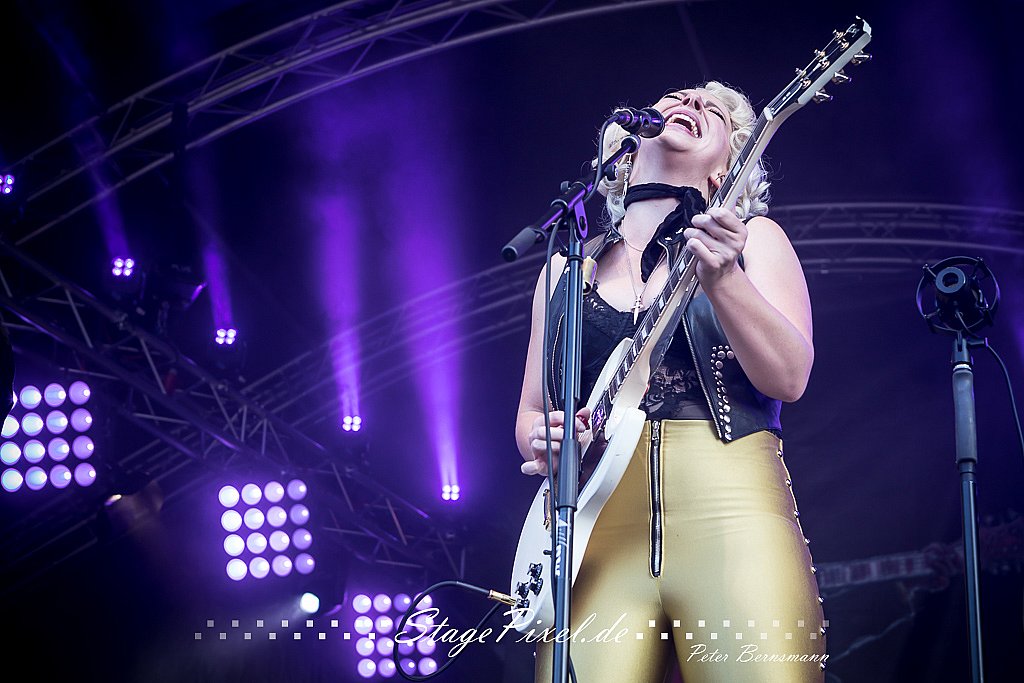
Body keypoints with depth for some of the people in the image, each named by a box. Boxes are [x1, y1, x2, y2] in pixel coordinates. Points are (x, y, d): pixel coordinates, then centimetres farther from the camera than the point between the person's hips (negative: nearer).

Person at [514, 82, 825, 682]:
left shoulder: (751, 236, 13)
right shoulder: (569, 264, 21)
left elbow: (789, 378, -2)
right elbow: (531, 409, 23)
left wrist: (720, 275, -18)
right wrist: (539, 440, -1)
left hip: (730, 510, -2)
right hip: (597, 528, 2)